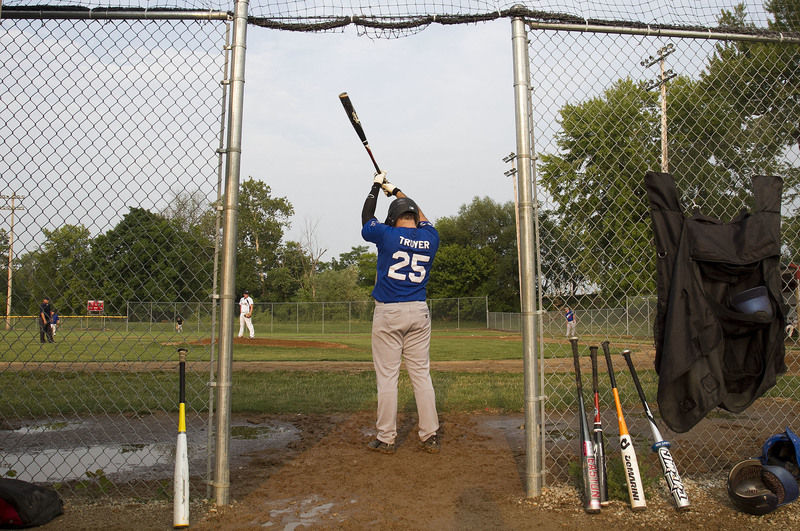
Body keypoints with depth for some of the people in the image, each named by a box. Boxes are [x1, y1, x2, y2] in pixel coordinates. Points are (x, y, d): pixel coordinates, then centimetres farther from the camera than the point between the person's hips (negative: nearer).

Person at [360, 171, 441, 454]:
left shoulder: (387, 235, -5)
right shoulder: (430, 238, 5)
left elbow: (367, 218, 14)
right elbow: (420, 216, 25)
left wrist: (375, 188, 27)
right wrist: (395, 191, 35)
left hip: (388, 313, -3)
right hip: (419, 313, 4)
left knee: (387, 376, 2)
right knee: (421, 374, 8)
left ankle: (386, 438, 7)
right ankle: (430, 436, 12)